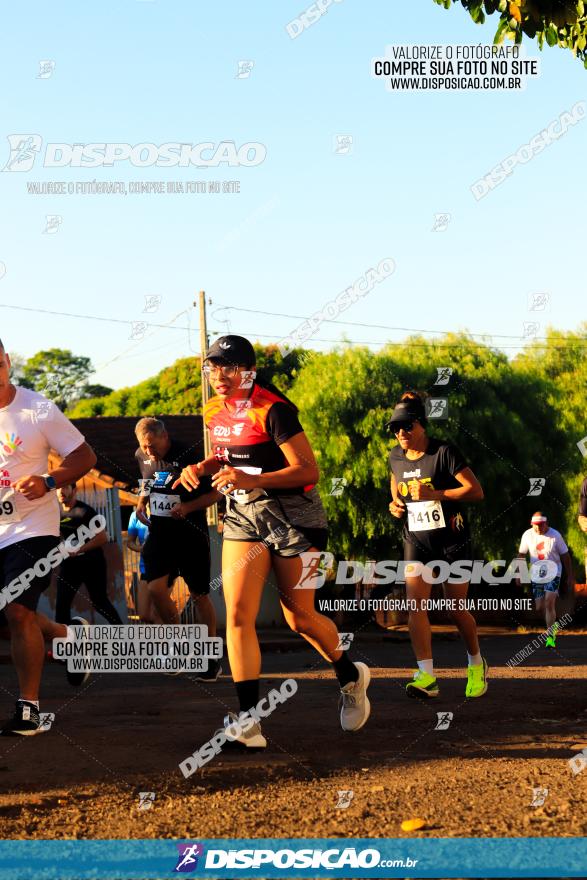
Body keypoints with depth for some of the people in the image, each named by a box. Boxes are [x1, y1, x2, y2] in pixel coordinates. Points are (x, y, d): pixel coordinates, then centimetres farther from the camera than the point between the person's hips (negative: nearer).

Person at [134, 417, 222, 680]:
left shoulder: (188, 455, -14)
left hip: (191, 533, -4)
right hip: (159, 533, 4)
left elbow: (214, 493, -9)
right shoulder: (141, 456, 3)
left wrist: (188, 507, -23)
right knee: (155, 588, -13)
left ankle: (211, 659, 13)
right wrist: (141, 504, 6)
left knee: (199, 595, 2)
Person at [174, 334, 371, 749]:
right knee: (238, 613, -10)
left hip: (293, 516, -6)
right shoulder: (216, 412, 6)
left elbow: (309, 470, -22)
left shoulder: (271, 410, -18)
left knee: (299, 617, 3)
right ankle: (249, 722, -11)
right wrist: (202, 467, 5)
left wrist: (253, 480, -31)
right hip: (243, 515, 6)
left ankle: (350, 677, 34)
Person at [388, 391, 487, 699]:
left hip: (451, 538, -4)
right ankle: (426, 677, -19)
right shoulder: (395, 457, 4)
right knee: (415, 602, -15)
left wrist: (434, 494, -26)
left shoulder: (444, 452, -14)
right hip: (416, 539, 4)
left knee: (456, 609, 4)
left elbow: (476, 491, -18)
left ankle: (476, 664, 30)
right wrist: (395, 505, 1)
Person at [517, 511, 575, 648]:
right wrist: (518, 574, 6)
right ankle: (553, 625, 33)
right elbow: (521, 555, 9)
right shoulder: (527, 535, -3)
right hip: (536, 574, 3)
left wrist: (570, 577, 1)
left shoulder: (555, 535, -10)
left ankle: (550, 636, -16)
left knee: (549, 603, -19)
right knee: (540, 607, 4)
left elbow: (565, 556, -1)